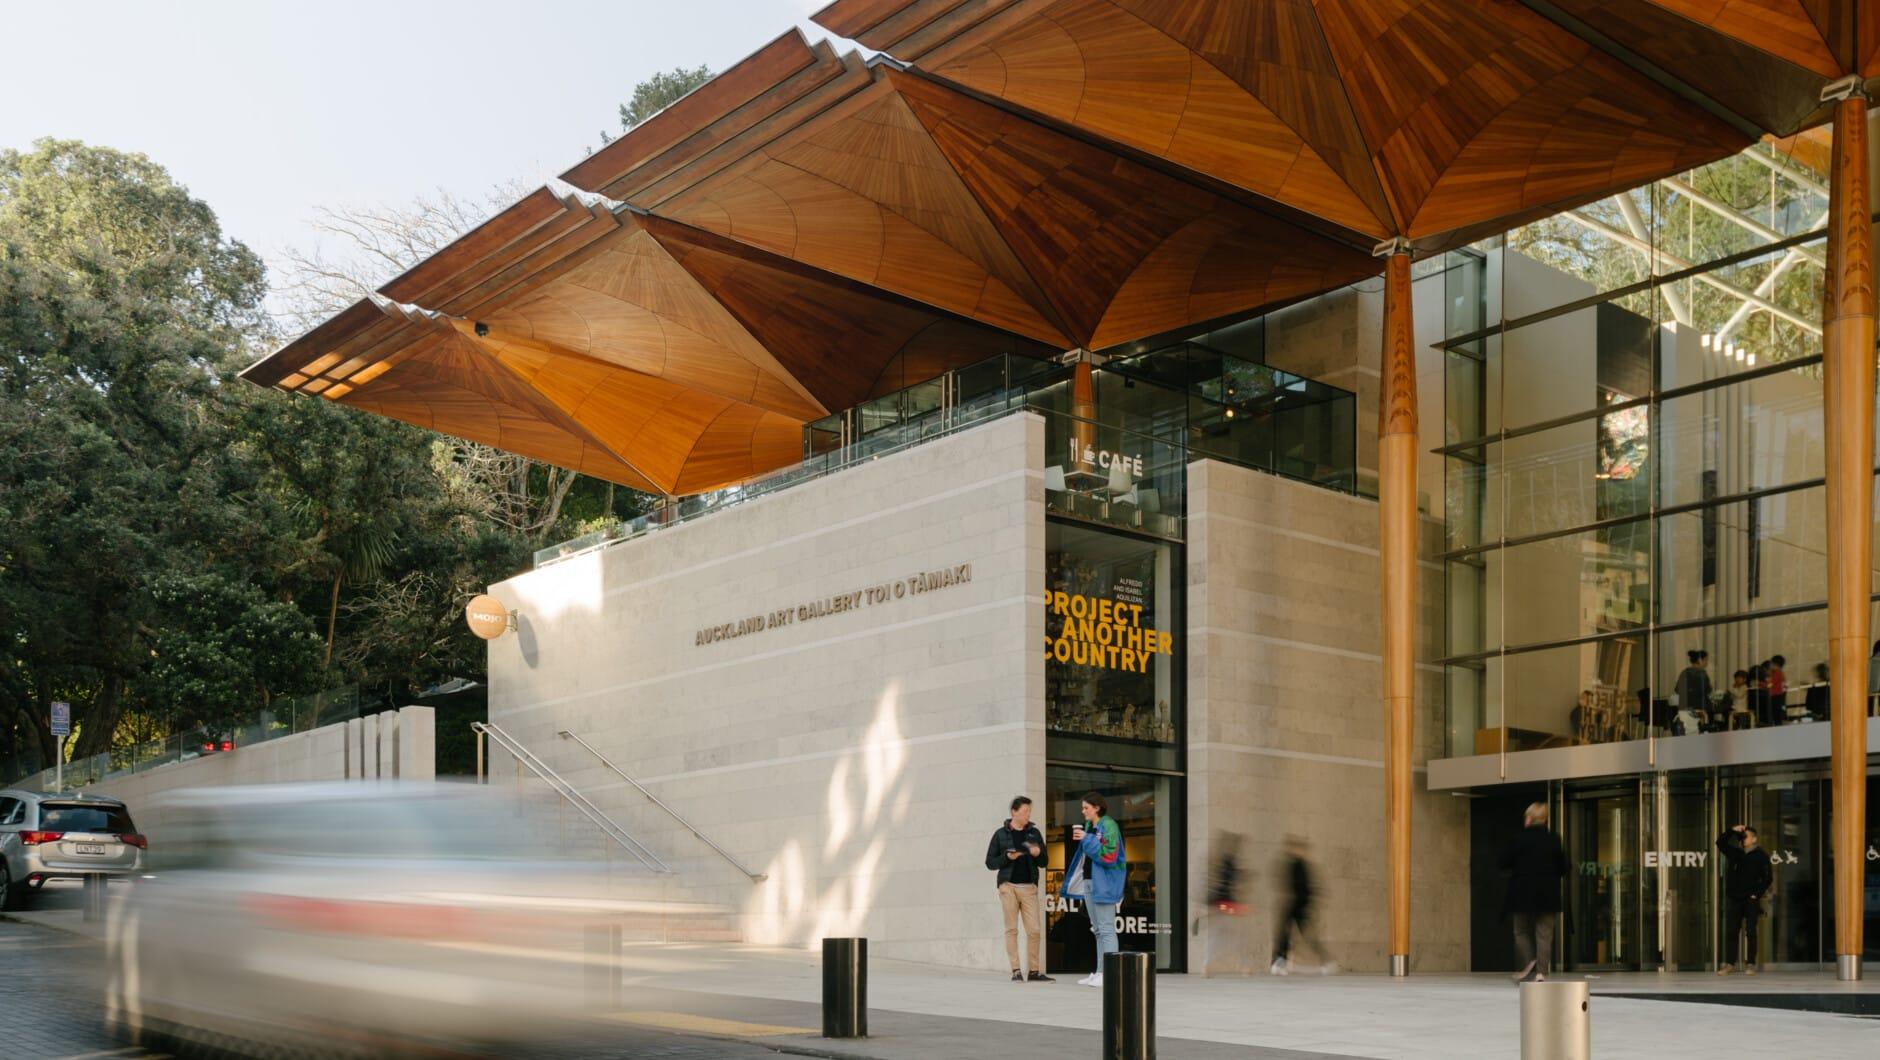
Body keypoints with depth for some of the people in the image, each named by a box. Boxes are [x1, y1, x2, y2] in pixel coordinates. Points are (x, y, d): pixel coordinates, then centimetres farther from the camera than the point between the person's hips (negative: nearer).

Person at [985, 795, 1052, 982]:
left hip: (1029, 886, 2)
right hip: (1008, 885, -2)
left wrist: (1038, 854, -10)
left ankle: (1034, 971, 4)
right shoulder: (1001, 834, 5)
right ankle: (1016, 971, 2)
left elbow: (1043, 862, 12)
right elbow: (990, 862, 5)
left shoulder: (1034, 833, 10)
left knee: (1035, 930, -3)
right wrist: (1007, 857, -13)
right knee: (1011, 929, -1)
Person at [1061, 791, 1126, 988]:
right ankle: (1100, 972, 16)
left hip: (1104, 883, -9)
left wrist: (1087, 839, -18)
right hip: (1089, 881, 9)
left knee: (1106, 929, -9)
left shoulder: (1108, 826, -11)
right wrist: (1078, 839, 3)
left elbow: (1108, 855, -19)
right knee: (1097, 929, 11)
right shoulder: (1088, 826, 14)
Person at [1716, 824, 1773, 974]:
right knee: (1730, 932, 1)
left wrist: (1757, 894, -9)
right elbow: (1720, 843, 10)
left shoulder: (1761, 855, -1)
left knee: (1751, 932, -1)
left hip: (1751, 900, -4)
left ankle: (1750, 965, 1)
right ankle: (1729, 964, 3)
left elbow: (1768, 878, -3)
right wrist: (1732, 830, 0)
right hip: (1734, 898, 4)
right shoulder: (1735, 853, 11)